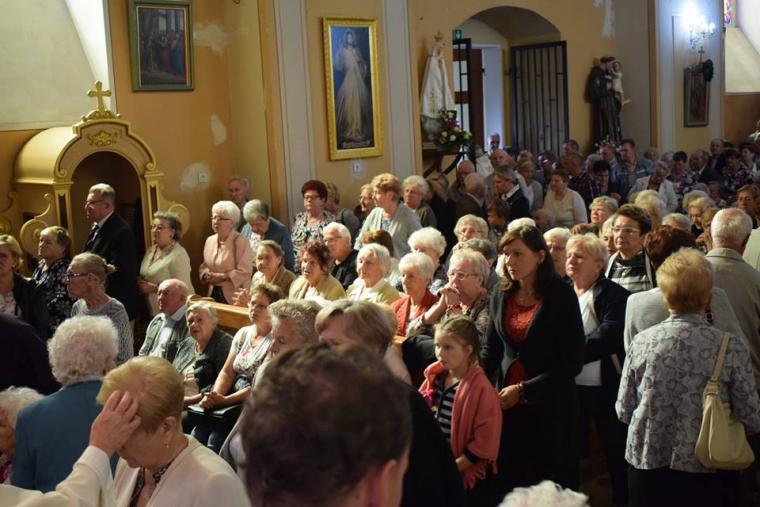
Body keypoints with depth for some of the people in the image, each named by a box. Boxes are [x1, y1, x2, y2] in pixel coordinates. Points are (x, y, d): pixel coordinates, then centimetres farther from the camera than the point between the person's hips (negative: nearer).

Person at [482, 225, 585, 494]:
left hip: (551, 405, -4)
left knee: (550, 483, 7)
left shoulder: (562, 296, -10)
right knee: (509, 480, 9)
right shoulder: (501, 296, 4)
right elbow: (490, 349, 11)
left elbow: (572, 362, -12)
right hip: (507, 403, 4)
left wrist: (524, 389, -16)